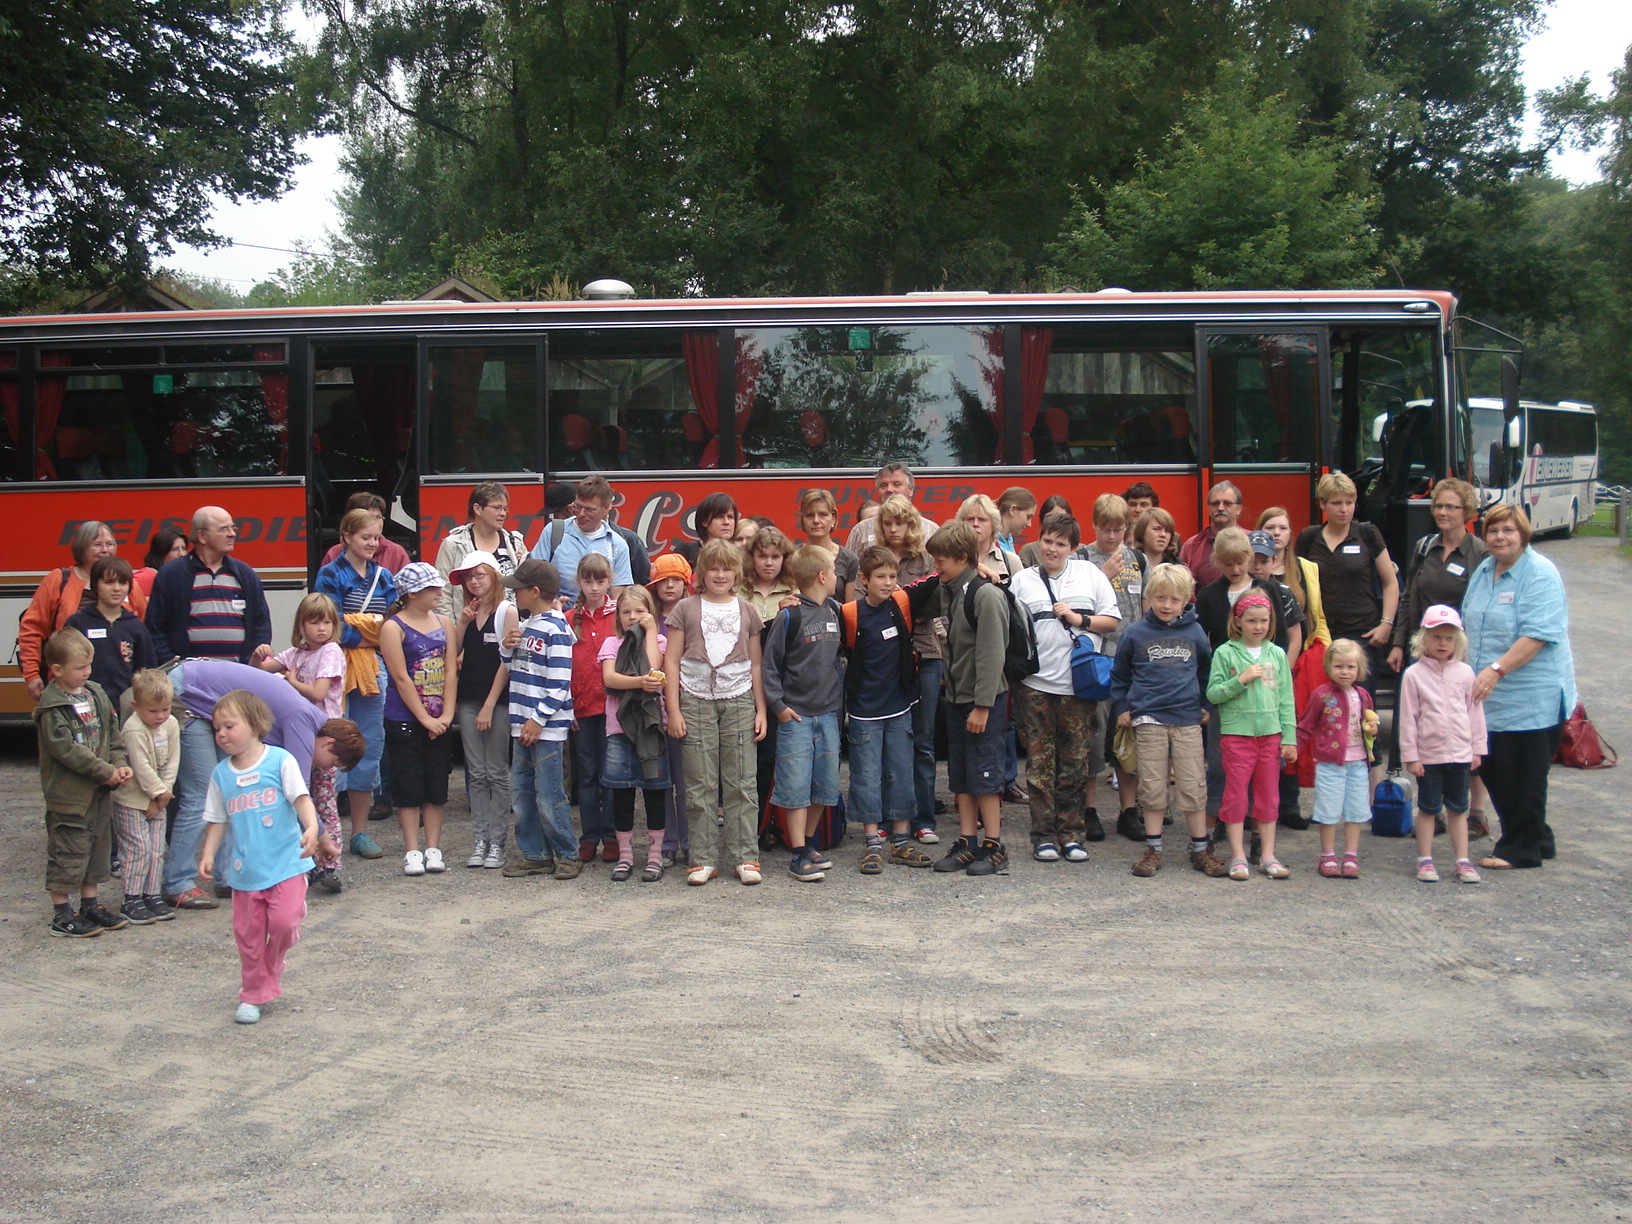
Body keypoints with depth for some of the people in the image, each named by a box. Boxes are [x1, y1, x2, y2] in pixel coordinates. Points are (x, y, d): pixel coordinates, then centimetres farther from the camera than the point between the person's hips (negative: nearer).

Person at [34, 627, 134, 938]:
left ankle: (91, 905, 28)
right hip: (68, 793, -8)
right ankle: (61, 915, 10)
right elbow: (66, 749, -22)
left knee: (98, 848, 16)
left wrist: (120, 764, -3)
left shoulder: (96, 694, 8)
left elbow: (112, 734, 12)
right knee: (67, 854, 0)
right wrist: (105, 772, -20)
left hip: (99, 791, 8)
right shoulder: (52, 708, -16)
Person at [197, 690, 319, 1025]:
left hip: (285, 863, -4)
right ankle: (253, 994, 21)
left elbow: (301, 798, -10)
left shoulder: (280, 761, -5)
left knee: (284, 921, -14)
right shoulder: (221, 774, 7)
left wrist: (311, 827, -27)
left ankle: (271, 969, 17)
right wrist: (208, 855, 1)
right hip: (245, 870, 4)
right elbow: (218, 821, 12)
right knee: (247, 933, 7)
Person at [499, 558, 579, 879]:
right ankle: (534, 855, 19)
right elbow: (514, 669, 24)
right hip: (524, 726, 9)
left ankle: (566, 855, 7)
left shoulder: (555, 630, -13)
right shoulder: (526, 626, 14)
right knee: (521, 793, 11)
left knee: (549, 797, -4)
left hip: (547, 729, -9)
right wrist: (507, 647, 3)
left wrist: (539, 719, -18)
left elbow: (559, 683, -17)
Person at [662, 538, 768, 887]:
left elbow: (756, 664, 14)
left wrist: (761, 710, 8)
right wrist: (673, 710, -3)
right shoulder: (686, 609, 5)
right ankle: (704, 859, 7)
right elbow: (671, 661, 3)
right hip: (696, 702, -1)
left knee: (741, 783, 0)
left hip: (739, 701, 1)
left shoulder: (746, 611, 11)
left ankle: (746, 857, 5)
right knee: (700, 785, 1)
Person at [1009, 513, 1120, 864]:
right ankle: (1044, 835, 10)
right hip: (1035, 685, 0)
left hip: (1079, 686, 0)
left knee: (1076, 763, 4)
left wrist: (1079, 619, -7)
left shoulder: (1090, 574, 8)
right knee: (1040, 763, 2)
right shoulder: (1023, 580, 8)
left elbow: (1112, 621, 7)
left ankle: (1072, 834, 13)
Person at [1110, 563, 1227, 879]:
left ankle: (1200, 850, 12)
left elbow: (1206, 671, 21)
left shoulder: (1194, 633, 7)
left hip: (1187, 719, 1)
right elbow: (1119, 674, 13)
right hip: (1149, 720, -1)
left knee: (1194, 786, 1)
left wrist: (1206, 704, 16)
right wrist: (1122, 708, 8)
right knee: (1152, 787, 2)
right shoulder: (1135, 633, 3)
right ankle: (1153, 849, 12)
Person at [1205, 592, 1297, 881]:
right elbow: (1213, 693, -5)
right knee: (1236, 794, 0)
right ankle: (1238, 856, 7)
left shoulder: (1277, 654, 6)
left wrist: (1289, 737, 3)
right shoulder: (1225, 653, -2)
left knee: (1269, 795, 8)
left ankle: (1268, 856, 15)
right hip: (1236, 734, -3)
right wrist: (1241, 680, -18)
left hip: (1271, 734, 3)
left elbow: (1286, 699, 8)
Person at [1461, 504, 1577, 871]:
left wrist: (1496, 670, -27)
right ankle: (1536, 838, 26)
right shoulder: (1483, 572, 13)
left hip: (1531, 699, -8)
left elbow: (1538, 634, -21)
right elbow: (1470, 628, 23)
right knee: (1491, 769, 11)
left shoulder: (1540, 574, -12)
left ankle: (1521, 849, 12)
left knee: (1523, 775, -1)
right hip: (1489, 696, 8)